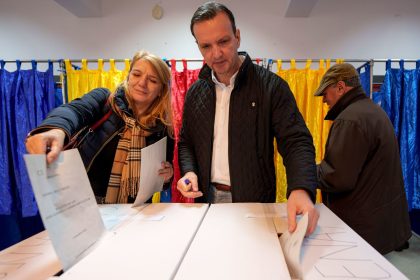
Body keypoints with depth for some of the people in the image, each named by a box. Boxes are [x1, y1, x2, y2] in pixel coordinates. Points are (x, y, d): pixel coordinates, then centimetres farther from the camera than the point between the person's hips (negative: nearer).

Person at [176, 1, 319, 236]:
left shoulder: (271, 85, -10)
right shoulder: (195, 92, 3)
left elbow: (296, 141, -16)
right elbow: (186, 142, 12)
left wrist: (301, 189, -34)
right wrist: (189, 171, -8)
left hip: (256, 202, -3)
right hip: (207, 198, 4)